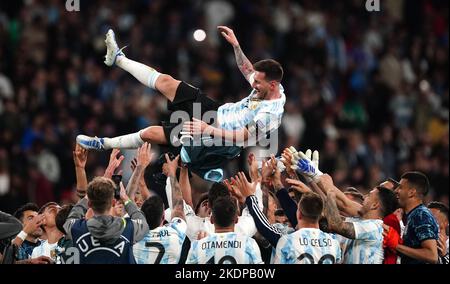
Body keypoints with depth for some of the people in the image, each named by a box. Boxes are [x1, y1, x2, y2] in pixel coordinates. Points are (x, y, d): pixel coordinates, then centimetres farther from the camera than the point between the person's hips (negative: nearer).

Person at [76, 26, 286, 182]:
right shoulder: (270, 87, -5)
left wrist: (208, 130, -40)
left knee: (151, 133, -7)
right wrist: (236, 45, 12)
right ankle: (118, 59, 22)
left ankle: (103, 144, 17)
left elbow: (243, 136, -36)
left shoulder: (271, 114, -31)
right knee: (166, 82, 3)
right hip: (216, 112, 8)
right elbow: (247, 71, 17)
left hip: (214, 139, -8)